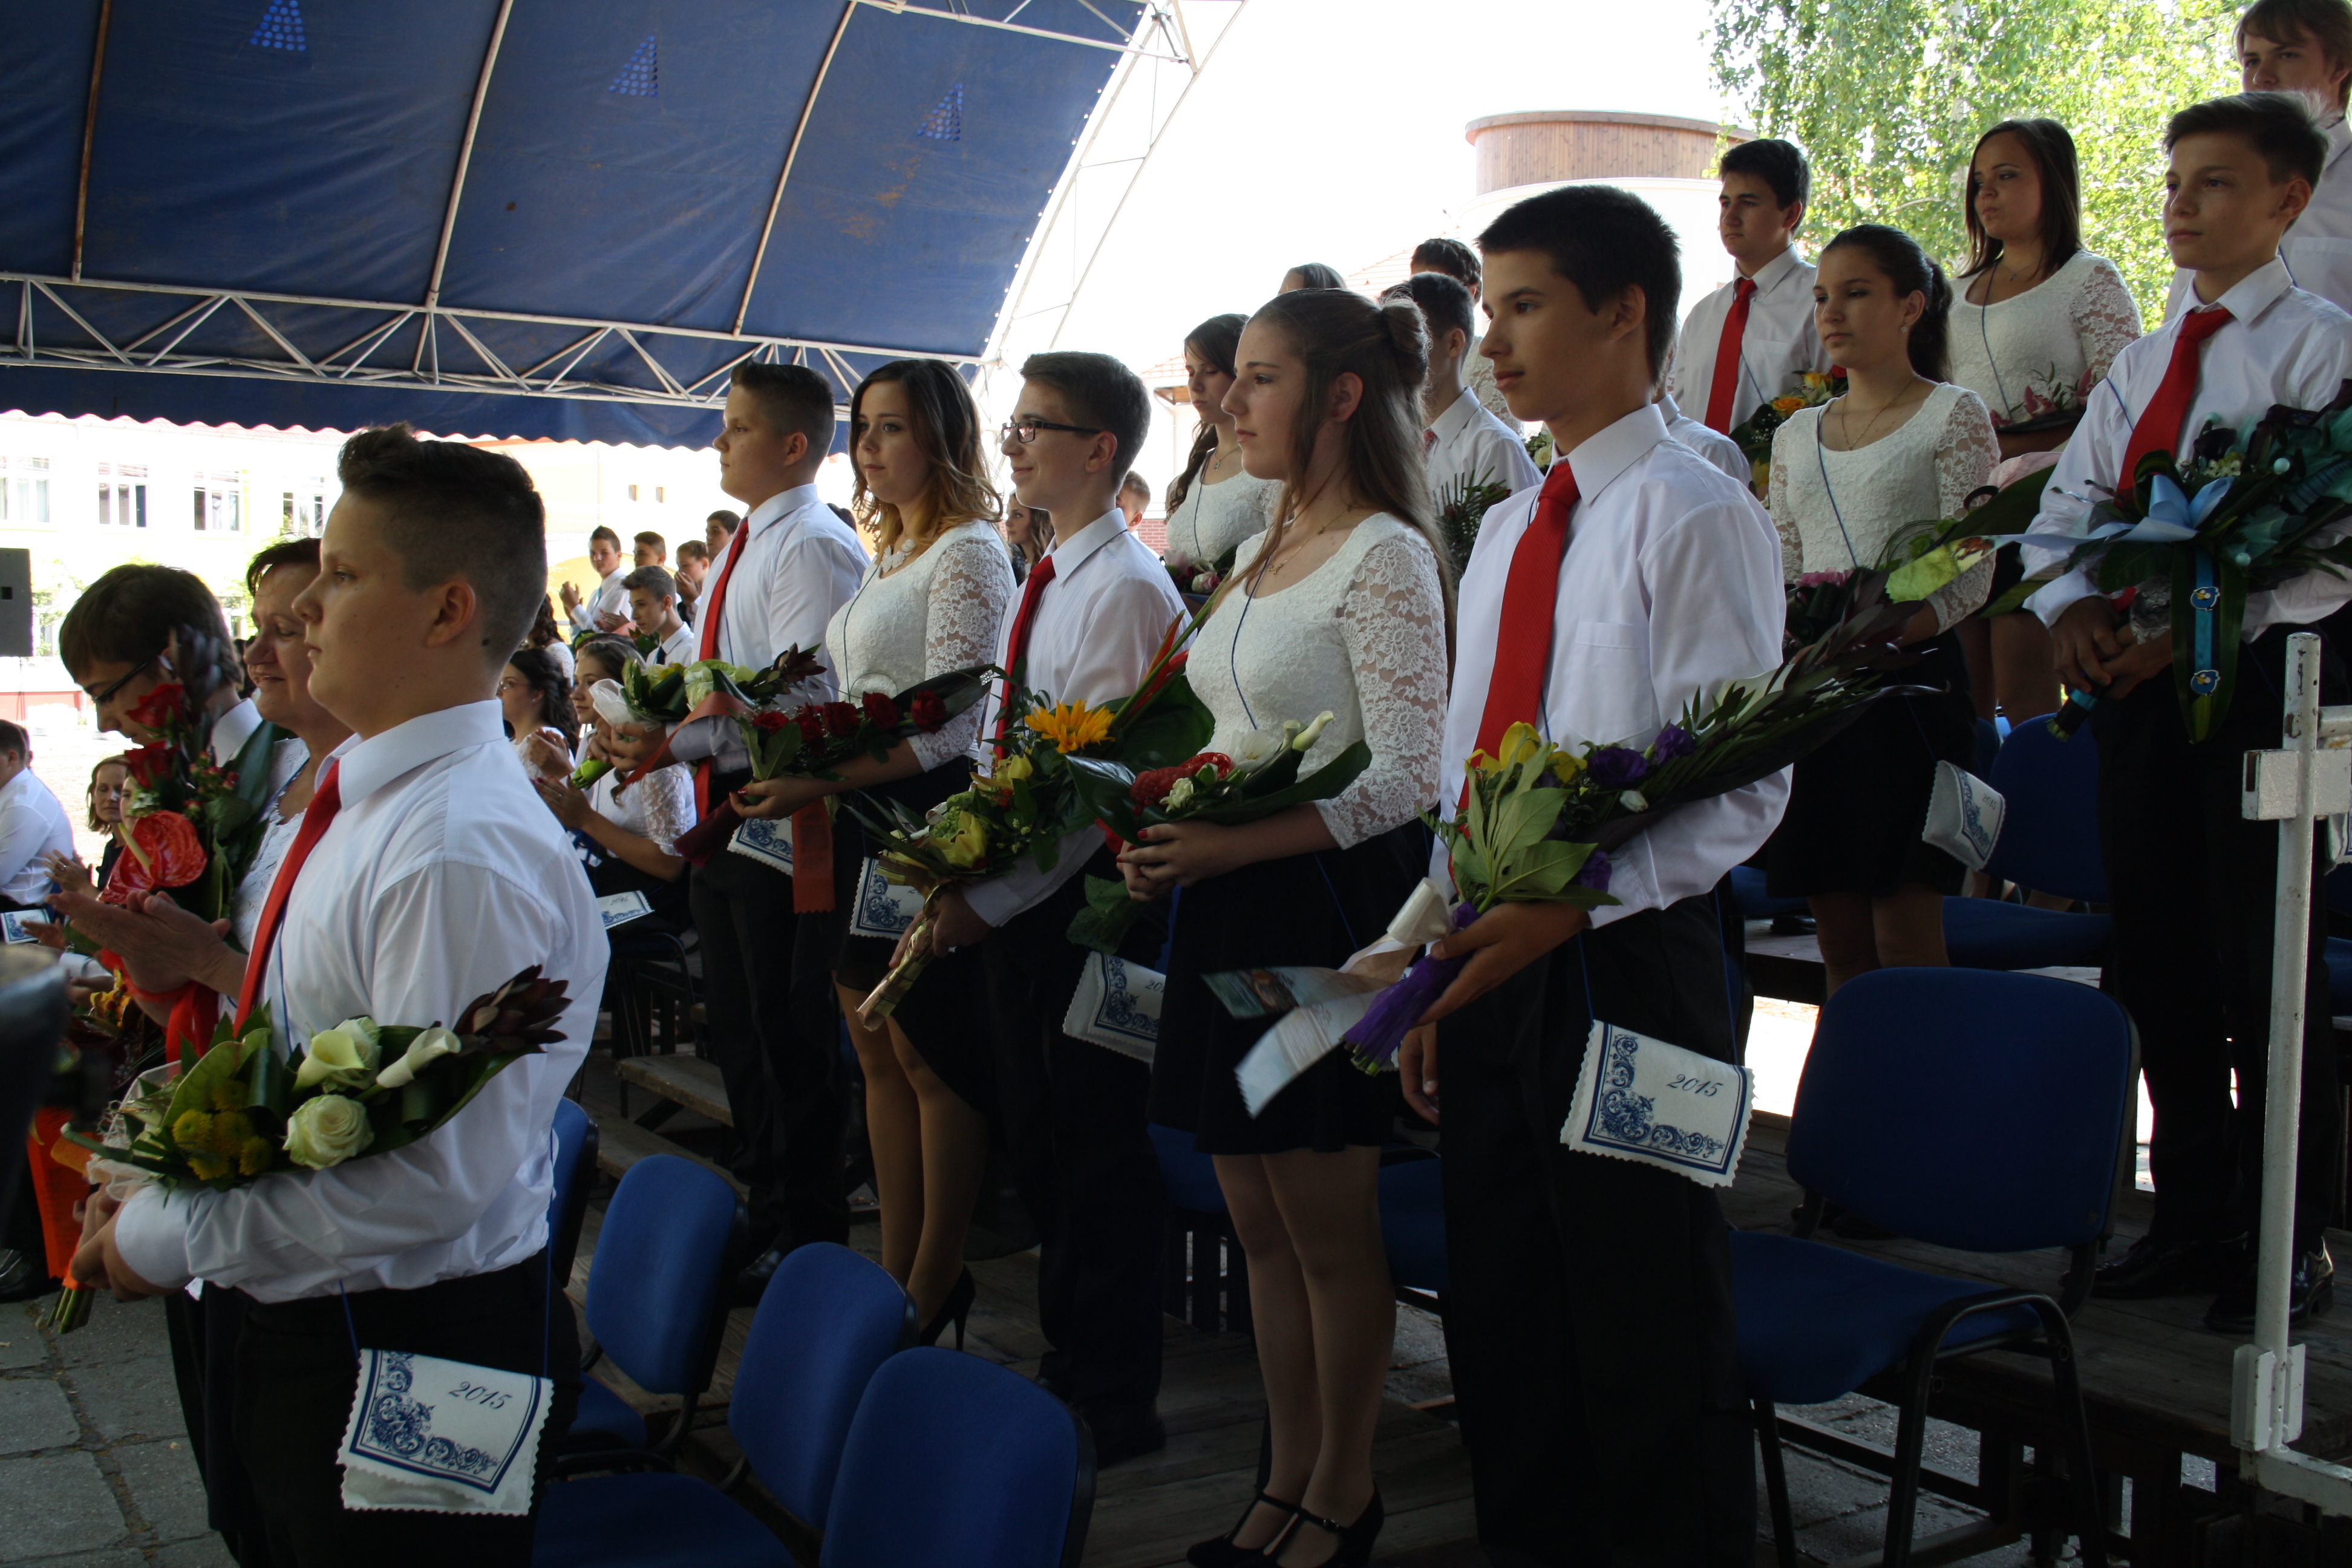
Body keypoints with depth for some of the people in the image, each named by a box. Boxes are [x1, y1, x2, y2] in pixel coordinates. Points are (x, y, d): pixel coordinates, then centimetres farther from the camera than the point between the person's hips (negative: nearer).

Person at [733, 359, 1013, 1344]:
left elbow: (949, 725, -19)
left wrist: (818, 782, -24)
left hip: (922, 820, -9)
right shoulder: (888, 555, 19)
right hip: (859, 821, 10)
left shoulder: (968, 554, -10)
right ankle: (896, 1274, 21)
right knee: (879, 1054, 12)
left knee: (928, 1057, -2)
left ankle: (936, 1292, 9)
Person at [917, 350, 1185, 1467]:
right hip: (1016, 898, 9)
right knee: (1034, 1137, 17)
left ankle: (1114, 1403, 17)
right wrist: (962, 871, 6)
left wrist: (985, 895, -19)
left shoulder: (1124, 587, -16)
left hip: (1088, 899, -9)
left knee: (1095, 1146, 2)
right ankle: (1067, 1361, 34)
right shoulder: (1045, 581, 12)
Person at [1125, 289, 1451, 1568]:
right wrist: (1161, 838, 3)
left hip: (1327, 906, -8)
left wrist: (1235, 844, -23)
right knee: (1259, 1223, 14)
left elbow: (1410, 775, -18)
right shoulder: (1261, 557, 15)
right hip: (1233, 909, 8)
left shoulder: (1383, 557, -11)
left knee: (1329, 1228, 4)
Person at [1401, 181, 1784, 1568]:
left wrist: (1570, 905, -25)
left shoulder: (1697, 516, -8)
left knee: (1652, 1346, 3)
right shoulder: (1508, 532, 15)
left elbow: (1740, 786, -14)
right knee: (1504, 1336, 15)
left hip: (1625, 962, -7)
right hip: (1493, 965, 8)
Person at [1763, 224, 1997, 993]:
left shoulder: (1952, 416, 1)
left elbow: (1971, 576, -8)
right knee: (1840, 944, 6)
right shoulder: (1797, 434, 17)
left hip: (1910, 678, -5)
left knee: (1905, 942, -7)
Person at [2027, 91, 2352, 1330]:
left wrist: (2195, 629, -21)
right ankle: (2192, 1219, 25)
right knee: (2157, 959, 11)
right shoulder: (2147, 359, 16)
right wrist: (2071, 605, -7)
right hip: (2138, 676, 6)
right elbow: (2070, 500, 11)